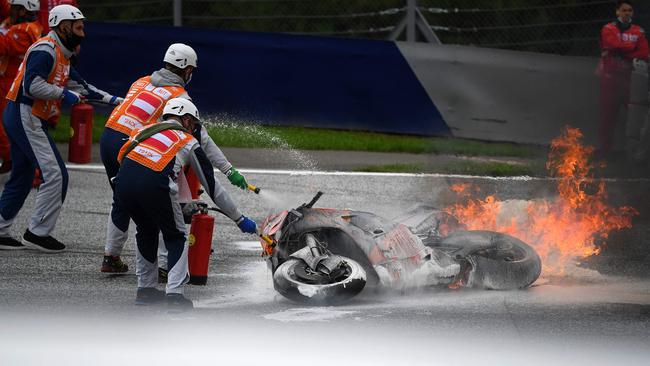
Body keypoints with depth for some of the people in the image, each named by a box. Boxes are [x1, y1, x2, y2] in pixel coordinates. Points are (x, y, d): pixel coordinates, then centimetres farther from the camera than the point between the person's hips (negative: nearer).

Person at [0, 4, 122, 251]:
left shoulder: (61, 55, 18)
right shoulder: (45, 50, -14)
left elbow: (81, 86, 22)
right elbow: (32, 85, -24)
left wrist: (113, 100, 16)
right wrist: (63, 94, -18)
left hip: (26, 120, 11)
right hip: (25, 117, -11)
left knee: (22, 178, 15)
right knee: (55, 175, -11)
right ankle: (37, 232, -6)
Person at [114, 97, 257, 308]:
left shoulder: (145, 130, 33)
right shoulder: (188, 142, 22)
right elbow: (212, 186, 25)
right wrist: (240, 219, 35)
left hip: (122, 182, 4)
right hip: (154, 185, -4)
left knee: (145, 232, 31)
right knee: (176, 238, 17)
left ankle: (145, 289, 31)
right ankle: (174, 294, 2)